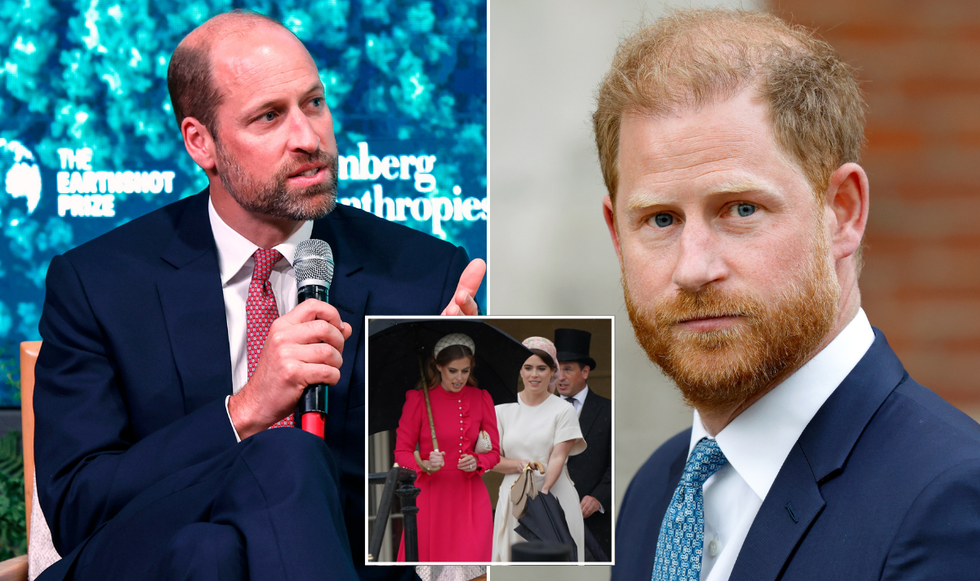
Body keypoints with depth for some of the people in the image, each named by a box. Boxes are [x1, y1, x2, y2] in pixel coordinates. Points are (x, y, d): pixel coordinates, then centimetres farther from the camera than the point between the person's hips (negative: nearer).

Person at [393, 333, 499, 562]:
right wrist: (425, 465, -22)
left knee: (471, 559, -8)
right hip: (430, 494, -2)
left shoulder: (481, 399, 4)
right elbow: (402, 452, -1)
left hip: (470, 496, 2)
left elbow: (494, 452, 9)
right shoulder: (418, 400, -5)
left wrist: (476, 462, -13)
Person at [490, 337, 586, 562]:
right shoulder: (503, 410, 9)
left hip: (553, 495, -2)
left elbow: (558, 457, -7)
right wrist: (519, 465, -12)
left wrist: (544, 490, -22)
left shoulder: (563, 410, 2)